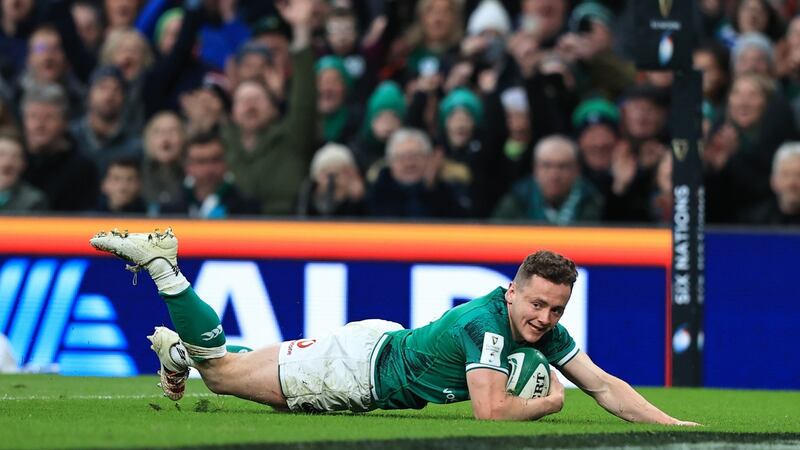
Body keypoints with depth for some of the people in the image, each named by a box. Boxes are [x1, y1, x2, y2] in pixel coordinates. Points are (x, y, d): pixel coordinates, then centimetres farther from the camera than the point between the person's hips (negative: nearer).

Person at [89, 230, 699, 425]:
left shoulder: (546, 333, -11)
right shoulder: (487, 322, -34)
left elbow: (605, 386, -9)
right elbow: (491, 410, -39)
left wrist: (669, 424, -20)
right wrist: (549, 401, -22)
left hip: (386, 344, 7)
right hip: (360, 363, -7)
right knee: (221, 370, 3)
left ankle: (178, 349, 47)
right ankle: (160, 263, 16)